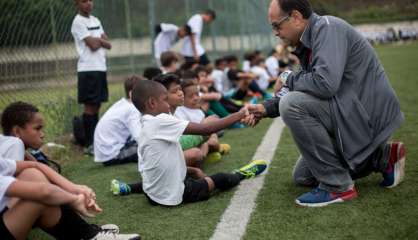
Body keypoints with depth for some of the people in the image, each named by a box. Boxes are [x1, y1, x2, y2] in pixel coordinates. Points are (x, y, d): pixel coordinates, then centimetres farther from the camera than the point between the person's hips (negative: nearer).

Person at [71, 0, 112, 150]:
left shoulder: (95, 20, 16)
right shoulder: (78, 22, -8)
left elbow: (108, 45, 11)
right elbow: (93, 45, -15)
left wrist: (98, 40, -7)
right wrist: (101, 40, 3)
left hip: (101, 68, 8)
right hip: (88, 69, -7)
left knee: (97, 105, 10)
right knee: (90, 106, -5)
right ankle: (89, 143, -1)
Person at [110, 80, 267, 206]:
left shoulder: (146, 126, 6)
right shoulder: (161, 121, -21)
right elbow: (206, 129, -22)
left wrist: (192, 171, 10)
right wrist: (239, 115, -14)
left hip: (153, 194, 8)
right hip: (172, 195, -8)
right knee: (219, 179, 9)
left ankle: (129, 188, 34)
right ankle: (241, 175, 39)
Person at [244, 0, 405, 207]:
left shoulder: (327, 27, -18)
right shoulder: (308, 43, 10)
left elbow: (325, 83, -32)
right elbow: (307, 91, 17)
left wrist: (289, 80, -13)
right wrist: (267, 108, 6)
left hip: (370, 114, -10)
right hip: (353, 113, 10)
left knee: (291, 105, -24)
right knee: (302, 176, 15)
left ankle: (337, 186, -15)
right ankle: (381, 157, 16)